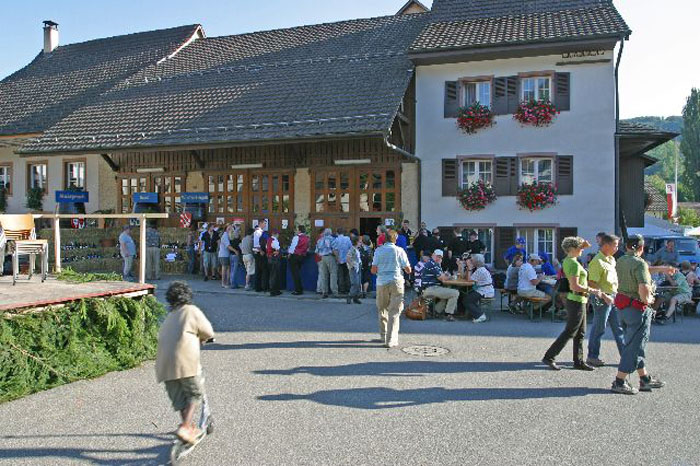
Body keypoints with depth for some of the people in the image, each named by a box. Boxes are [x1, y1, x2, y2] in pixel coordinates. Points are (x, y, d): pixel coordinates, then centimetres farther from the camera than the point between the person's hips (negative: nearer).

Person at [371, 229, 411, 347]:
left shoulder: (378, 250, 1)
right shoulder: (399, 251, -1)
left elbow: (373, 270, -2)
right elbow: (408, 270, 0)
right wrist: (402, 268, 22)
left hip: (382, 282, 2)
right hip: (396, 282, -2)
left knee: (382, 310, 18)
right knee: (394, 311, 0)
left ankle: (383, 335, 27)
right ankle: (391, 340, -6)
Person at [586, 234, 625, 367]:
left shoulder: (611, 259, 11)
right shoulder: (597, 261, -17)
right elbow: (592, 283, -22)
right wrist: (604, 296, -25)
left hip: (613, 297, 9)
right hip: (602, 298, -9)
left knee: (618, 327, 12)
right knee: (599, 328, 0)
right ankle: (592, 357, 11)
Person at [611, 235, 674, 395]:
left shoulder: (621, 261, 6)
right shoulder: (640, 263, -19)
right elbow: (644, 288, -29)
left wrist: (661, 269, 27)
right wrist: (648, 300, -9)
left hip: (622, 306, 9)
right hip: (638, 309, -9)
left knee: (636, 344, 19)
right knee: (634, 346, 0)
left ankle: (645, 378, 30)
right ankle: (619, 382, 2)